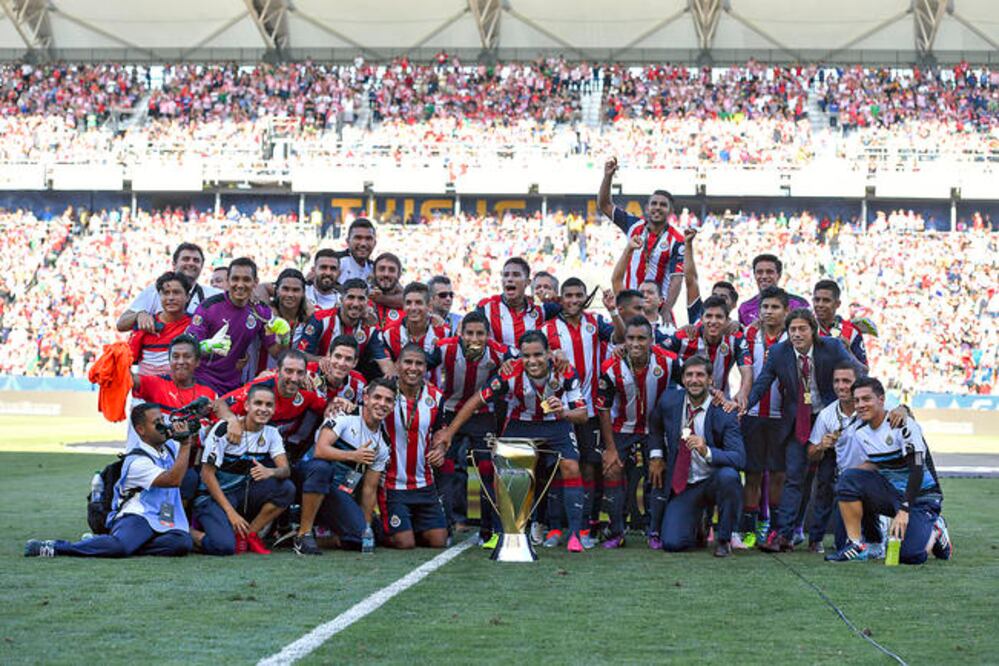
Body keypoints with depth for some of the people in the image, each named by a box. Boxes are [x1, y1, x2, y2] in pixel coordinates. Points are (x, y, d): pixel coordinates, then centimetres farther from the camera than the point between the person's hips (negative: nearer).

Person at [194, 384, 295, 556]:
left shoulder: (271, 433, 2)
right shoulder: (223, 429, -15)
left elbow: (285, 469, -11)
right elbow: (207, 474, -15)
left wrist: (270, 472, -37)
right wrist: (230, 512, -20)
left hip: (244, 494, 5)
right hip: (215, 496, -5)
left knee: (286, 489, -20)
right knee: (224, 546, -31)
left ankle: (249, 534, -5)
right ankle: (192, 534, 3)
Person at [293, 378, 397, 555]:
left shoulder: (382, 448, 10)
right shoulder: (345, 417, -9)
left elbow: (370, 489, 13)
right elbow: (320, 450, -23)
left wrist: (366, 527, 9)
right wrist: (353, 456, -26)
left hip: (340, 493, 5)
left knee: (360, 540, -15)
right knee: (321, 466, -41)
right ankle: (303, 534, -28)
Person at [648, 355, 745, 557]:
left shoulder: (724, 413, -15)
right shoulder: (669, 401, -3)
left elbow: (739, 459, -24)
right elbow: (655, 425, 21)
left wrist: (707, 451, -38)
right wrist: (656, 455, 10)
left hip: (714, 481, -3)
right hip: (682, 486, 3)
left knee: (728, 476, -38)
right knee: (672, 544, -15)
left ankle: (723, 538, -13)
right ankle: (697, 524, 23)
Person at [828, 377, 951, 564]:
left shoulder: (903, 425, -19)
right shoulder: (860, 432, 3)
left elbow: (917, 470, -24)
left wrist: (904, 510, -30)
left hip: (922, 495, -6)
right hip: (892, 492, 6)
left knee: (909, 555, -23)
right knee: (849, 478, -18)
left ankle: (934, 530, 12)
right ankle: (856, 546, -11)